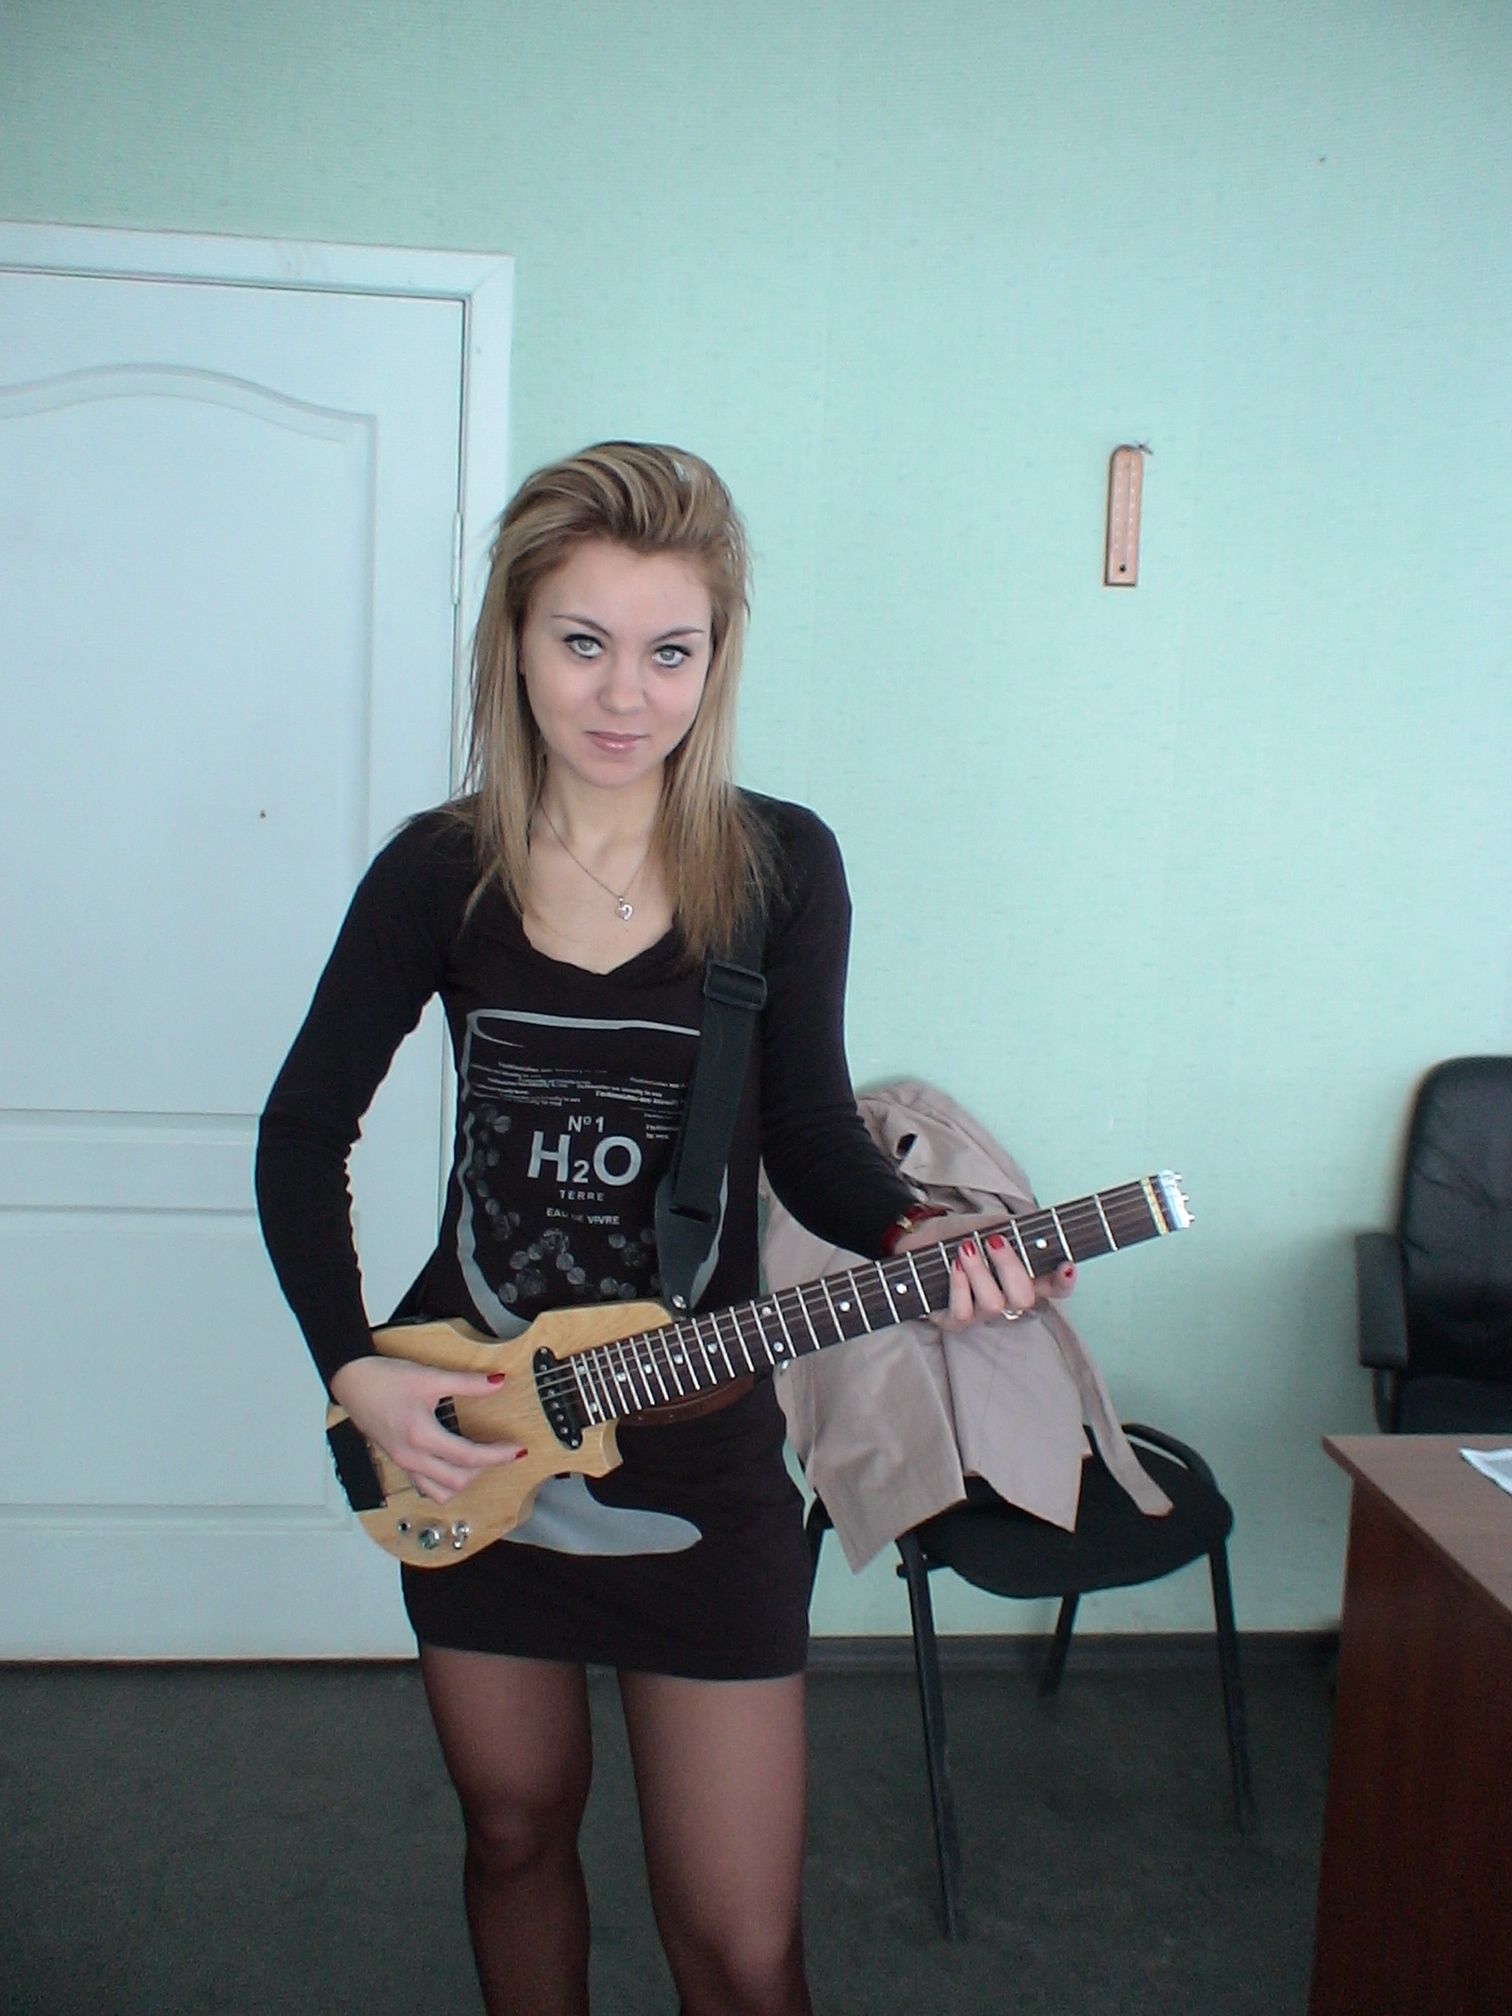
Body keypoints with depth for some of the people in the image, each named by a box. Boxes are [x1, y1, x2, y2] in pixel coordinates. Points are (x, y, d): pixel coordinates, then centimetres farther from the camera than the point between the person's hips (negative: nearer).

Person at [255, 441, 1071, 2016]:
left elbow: (806, 1134, -2)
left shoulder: (780, 866, -8)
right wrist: (353, 1368, -9)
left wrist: (910, 1236, -22)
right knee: (515, 1826, 22)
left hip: (701, 1445, -1)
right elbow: (303, 1130, 2)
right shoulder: (441, 869, -5)